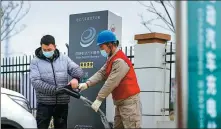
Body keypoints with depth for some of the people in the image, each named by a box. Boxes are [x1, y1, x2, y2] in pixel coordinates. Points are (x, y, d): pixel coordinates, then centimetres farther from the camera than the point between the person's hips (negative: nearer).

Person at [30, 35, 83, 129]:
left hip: (62, 103, 3)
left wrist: (75, 78, -22)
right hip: (44, 103, -3)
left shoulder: (64, 59, 8)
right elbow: (36, 82, -13)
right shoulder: (35, 62, -2)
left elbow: (77, 69, 3)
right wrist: (55, 90, -21)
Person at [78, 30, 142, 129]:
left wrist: (99, 99, -20)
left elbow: (111, 82, -23)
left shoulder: (120, 61, -20)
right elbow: (101, 73, 5)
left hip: (129, 101, -10)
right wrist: (87, 84, -11)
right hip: (120, 101, 10)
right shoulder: (112, 59, 15)